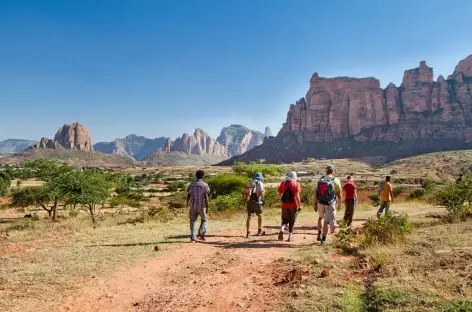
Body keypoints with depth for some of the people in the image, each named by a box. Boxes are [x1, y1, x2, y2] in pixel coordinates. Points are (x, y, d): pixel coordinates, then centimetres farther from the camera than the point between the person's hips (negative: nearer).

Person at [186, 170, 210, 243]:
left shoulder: (191, 184, 4)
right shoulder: (204, 185, -6)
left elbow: (188, 195, 7)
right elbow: (206, 197, -10)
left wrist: (187, 204, 25)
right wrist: (207, 207, -5)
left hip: (193, 205, 2)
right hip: (201, 206, -2)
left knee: (193, 221, 9)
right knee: (204, 219, 18)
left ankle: (192, 238, 4)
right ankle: (201, 234, 3)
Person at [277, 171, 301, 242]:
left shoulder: (283, 183, 2)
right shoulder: (296, 184, -6)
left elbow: (279, 195, 7)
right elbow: (297, 196, -12)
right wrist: (299, 205, -7)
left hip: (284, 205, 2)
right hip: (293, 205, -2)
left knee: (285, 219, 16)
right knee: (292, 221, 12)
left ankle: (281, 230, -10)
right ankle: (289, 236, 12)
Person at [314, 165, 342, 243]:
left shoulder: (320, 179, 3)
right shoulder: (336, 180, -6)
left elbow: (315, 192, 3)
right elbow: (339, 195, -4)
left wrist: (315, 203, 10)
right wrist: (339, 204, 9)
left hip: (320, 203, 3)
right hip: (330, 204, -3)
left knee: (321, 217, 26)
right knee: (326, 221, 3)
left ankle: (319, 234, 19)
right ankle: (323, 239, 4)